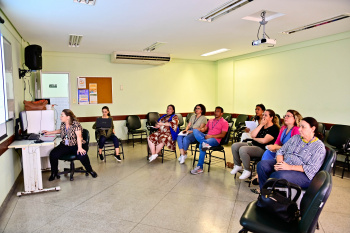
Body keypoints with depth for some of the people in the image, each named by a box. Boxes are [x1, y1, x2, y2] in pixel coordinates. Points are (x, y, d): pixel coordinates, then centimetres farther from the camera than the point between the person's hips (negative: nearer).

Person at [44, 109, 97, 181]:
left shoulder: (75, 124, -15)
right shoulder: (62, 123, 5)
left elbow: (79, 136, -25)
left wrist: (79, 148, -36)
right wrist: (50, 132, 25)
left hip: (76, 145, -6)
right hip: (65, 145, 6)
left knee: (82, 155, -34)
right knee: (53, 154, -17)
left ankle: (90, 170, -6)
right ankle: (54, 173, 6)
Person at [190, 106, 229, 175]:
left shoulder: (224, 122, 5)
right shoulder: (210, 120, 26)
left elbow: (223, 135, -5)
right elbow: (204, 129, 22)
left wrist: (211, 136, -16)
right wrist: (198, 129, -1)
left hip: (215, 139, -6)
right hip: (206, 137, 6)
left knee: (201, 145, -35)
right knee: (195, 130, -20)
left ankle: (200, 167, -30)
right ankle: (204, 143, -46)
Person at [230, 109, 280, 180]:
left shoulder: (274, 128, -9)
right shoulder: (262, 125, 15)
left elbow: (264, 141, -20)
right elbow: (253, 135, 0)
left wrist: (254, 138, -1)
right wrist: (261, 125, -3)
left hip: (262, 149, -8)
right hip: (252, 144, 9)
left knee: (242, 149, -31)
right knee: (234, 146, -6)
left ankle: (247, 171, -13)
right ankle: (238, 166, 12)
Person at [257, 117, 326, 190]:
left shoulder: (319, 146, -3)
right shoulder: (295, 137, 15)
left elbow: (312, 168, -14)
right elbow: (281, 151, 12)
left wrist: (289, 167, -22)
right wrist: (279, 162, -11)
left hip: (302, 174, -6)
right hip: (283, 164, 6)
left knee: (279, 176, -37)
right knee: (262, 165, -19)